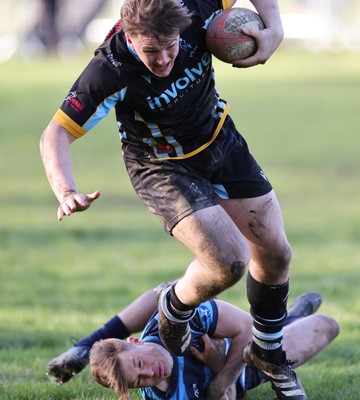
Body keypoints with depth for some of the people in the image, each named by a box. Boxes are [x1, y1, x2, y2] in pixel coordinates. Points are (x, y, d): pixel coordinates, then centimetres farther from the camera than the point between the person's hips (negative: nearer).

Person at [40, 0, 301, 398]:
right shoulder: (110, 72, -35)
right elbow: (55, 135, -32)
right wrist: (66, 193, -48)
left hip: (221, 141, 5)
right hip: (162, 167, -5)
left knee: (275, 253, 7)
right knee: (229, 261, -22)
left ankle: (268, 355, 31)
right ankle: (173, 311, 12)